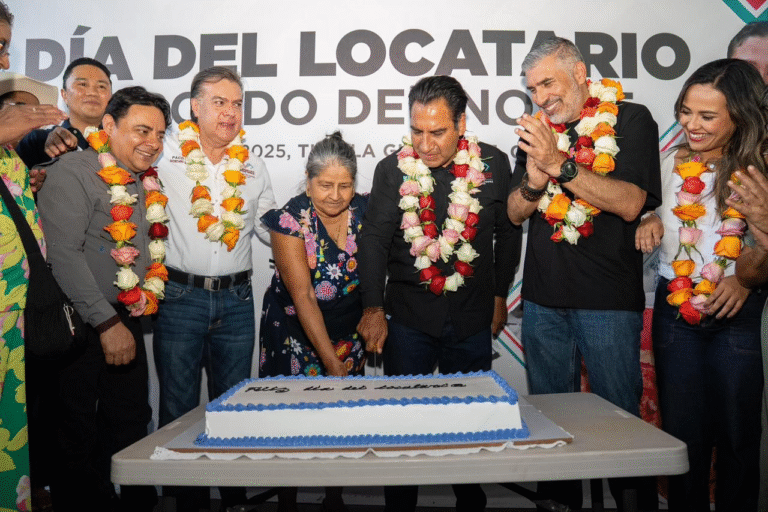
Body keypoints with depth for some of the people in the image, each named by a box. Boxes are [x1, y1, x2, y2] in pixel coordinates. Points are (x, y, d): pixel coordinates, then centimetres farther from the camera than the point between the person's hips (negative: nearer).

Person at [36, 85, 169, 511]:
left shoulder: (149, 183, 8)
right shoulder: (73, 173, -13)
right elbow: (64, 254, -20)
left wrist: (144, 304, 11)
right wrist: (106, 322, -20)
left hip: (126, 321, 7)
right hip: (80, 324, -6)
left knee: (131, 424, 16)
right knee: (76, 433, 7)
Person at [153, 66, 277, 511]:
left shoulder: (254, 168, 9)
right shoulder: (165, 155, -2)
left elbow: (274, 231, 16)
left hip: (237, 299, 3)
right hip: (180, 295, -2)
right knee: (179, 407, 9)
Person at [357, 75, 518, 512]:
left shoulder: (493, 164, -1)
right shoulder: (393, 169, -3)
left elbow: (508, 233, 9)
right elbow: (375, 239, -7)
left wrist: (499, 296, 11)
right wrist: (373, 308, -16)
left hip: (473, 319, 1)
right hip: (408, 317, -1)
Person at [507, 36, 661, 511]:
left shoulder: (630, 120, -1)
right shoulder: (537, 131, 12)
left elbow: (629, 204, -15)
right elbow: (515, 212, 10)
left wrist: (559, 162, -20)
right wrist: (534, 178, -11)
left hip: (609, 299, -4)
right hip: (543, 300, 5)